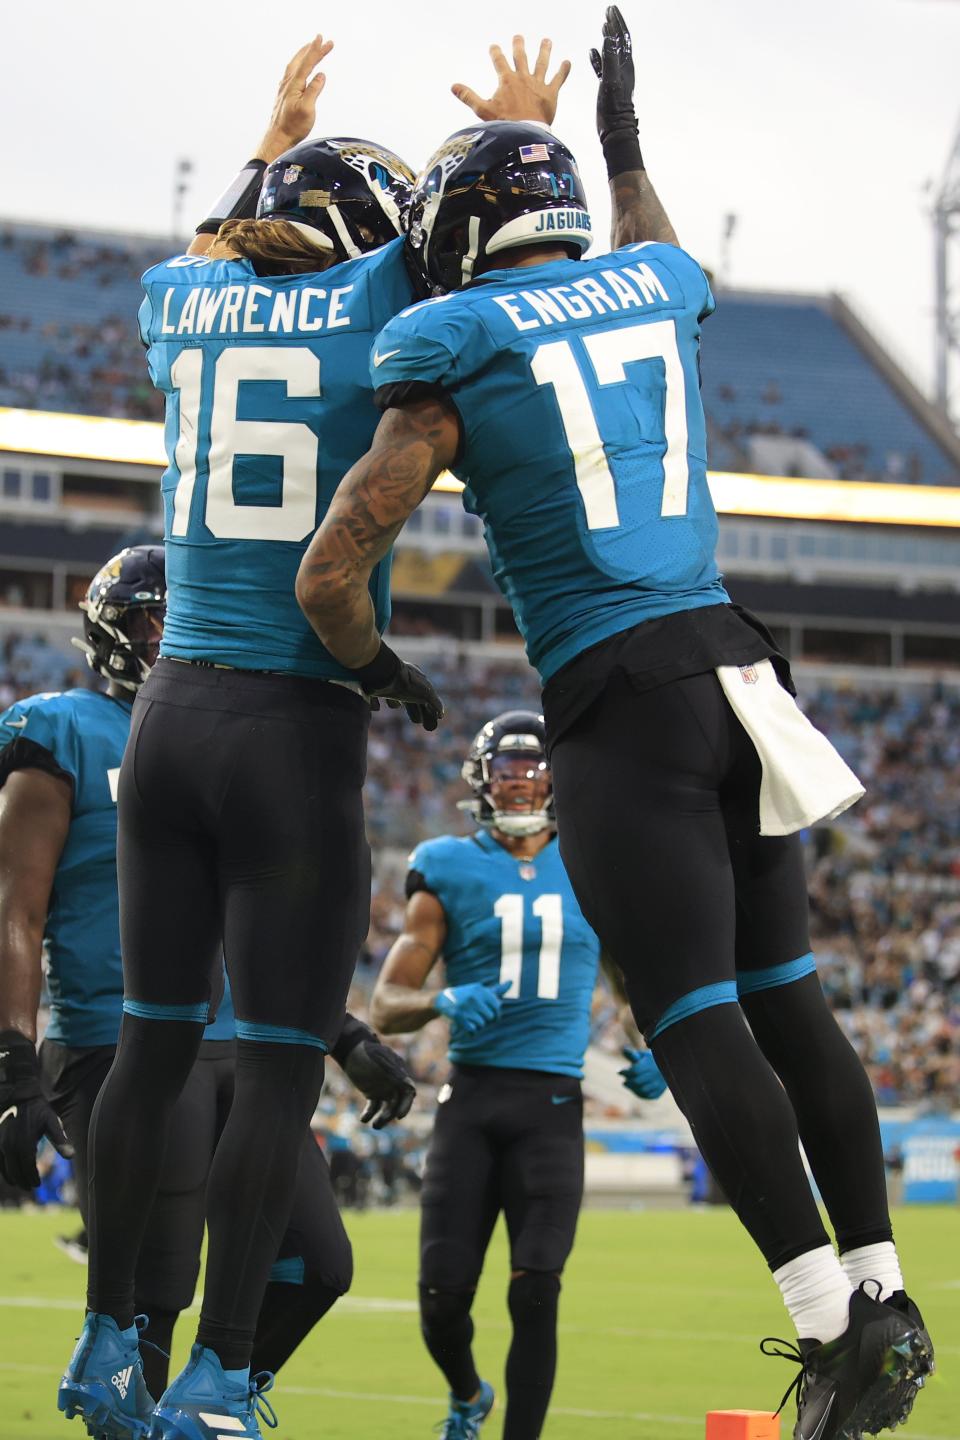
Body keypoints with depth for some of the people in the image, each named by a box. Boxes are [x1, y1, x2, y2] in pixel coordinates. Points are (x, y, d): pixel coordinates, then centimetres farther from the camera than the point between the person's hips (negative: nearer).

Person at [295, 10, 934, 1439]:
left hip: (619, 702, -6)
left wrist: (379, 672, 14)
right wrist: (625, 131, 54)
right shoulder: (653, 285, 12)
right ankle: (883, 1297, 12)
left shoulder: (453, 353, -3)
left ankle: (832, 1321, -11)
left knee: (697, 1020, -6)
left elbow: (329, 577, -5)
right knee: (784, 993, 12)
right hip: (733, 665, 6)